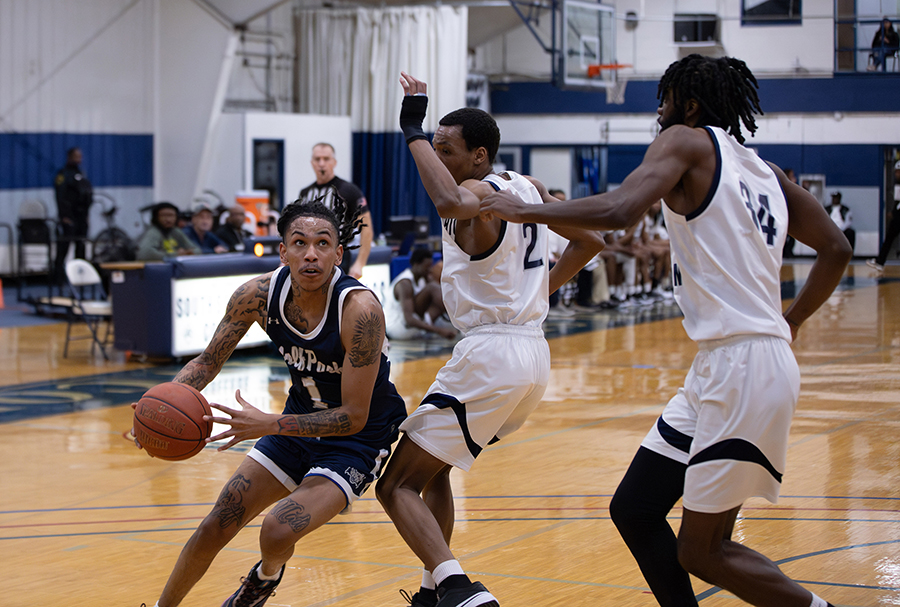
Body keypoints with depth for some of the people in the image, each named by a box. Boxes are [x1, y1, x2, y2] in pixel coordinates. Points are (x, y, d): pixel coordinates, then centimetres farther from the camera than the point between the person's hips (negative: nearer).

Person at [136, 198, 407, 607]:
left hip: (361, 437, -5)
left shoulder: (360, 309, -32)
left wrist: (268, 425, -37)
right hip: (302, 419, 5)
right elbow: (208, 361, -2)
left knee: (278, 531, -22)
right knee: (215, 528, 4)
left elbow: (354, 416, -28)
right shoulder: (258, 294, -16)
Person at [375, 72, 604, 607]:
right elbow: (590, 242, 22)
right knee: (433, 466, 27)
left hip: (491, 354, -9)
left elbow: (450, 202, -39)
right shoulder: (529, 190, 12)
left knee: (398, 485, -4)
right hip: (534, 354, 9)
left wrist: (413, 133, -29)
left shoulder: (476, 194, -13)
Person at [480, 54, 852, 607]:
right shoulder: (767, 173, 18)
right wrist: (791, 322, 33)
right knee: (633, 510, 12)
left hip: (743, 368, -9)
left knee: (702, 553, -3)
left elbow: (618, 212, -20)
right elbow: (836, 250, 21)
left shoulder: (688, 141, -4)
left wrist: (524, 210, -9)